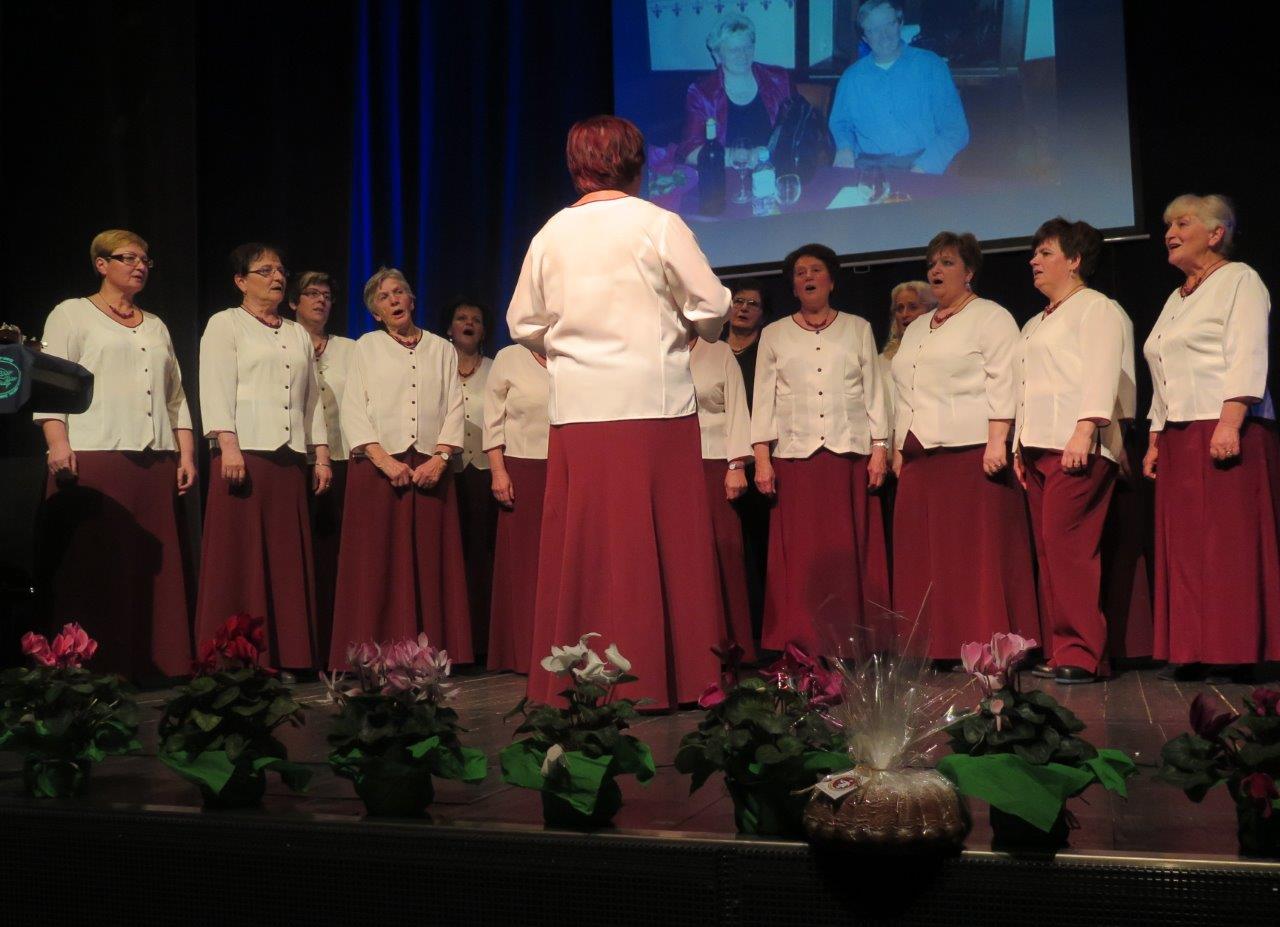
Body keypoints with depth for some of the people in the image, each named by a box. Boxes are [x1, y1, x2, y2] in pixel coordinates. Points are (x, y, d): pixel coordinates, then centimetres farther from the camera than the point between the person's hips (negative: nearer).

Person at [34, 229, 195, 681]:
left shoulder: (156, 326, 22)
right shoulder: (72, 313, 8)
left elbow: (176, 396, 20)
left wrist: (187, 453, 10)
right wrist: (57, 442, -15)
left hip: (155, 462, 5)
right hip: (92, 457, -5)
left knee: (153, 566, 0)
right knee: (93, 564, -7)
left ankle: (151, 663, 3)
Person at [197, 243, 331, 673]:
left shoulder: (298, 334, 23)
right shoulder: (225, 324, 6)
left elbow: (312, 398, 21)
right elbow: (216, 390, -5)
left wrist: (321, 454, 13)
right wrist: (228, 446, -17)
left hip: (290, 459, 5)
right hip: (244, 454, -5)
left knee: (288, 560, 3)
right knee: (240, 559, -6)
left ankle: (288, 655, 6)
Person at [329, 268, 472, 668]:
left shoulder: (442, 349, 16)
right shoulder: (366, 347, 12)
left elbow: (454, 408, 8)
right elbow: (353, 410, 2)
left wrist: (439, 458, -9)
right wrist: (384, 459, -11)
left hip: (430, 467, 1)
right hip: (377, 466, -1)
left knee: (430, 563, -2)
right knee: (377, 565, -5)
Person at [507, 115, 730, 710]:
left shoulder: (551, 234, 7)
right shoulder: (658, 225, -3)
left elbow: (524, 322, 13)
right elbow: (711, 307, 0)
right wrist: (704, 331, 21)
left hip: (577, 412, 4)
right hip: (654, 404, -3)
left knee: (581, 544, 6)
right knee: (666, 542, 1)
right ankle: (674, 677, 3)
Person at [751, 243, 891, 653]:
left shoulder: (858, 329, 13)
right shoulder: (774, 335, 13)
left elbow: (873, 391, 10)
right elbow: (764, 399, 9)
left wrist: (879, 449, 1)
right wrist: (761, 457, -1)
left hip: (850, 452, 0)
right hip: (795, 455, 0)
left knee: (852, 553, -4)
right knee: (799, 556, -4)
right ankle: (801, 648, -2)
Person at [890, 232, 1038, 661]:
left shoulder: (991, 317, 1)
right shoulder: (916, 329, 24)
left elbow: (1002, 383, -9)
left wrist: (997, 441, -19)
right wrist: (898, 446, 16)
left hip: (971, 450, -7)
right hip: (920, 457, 7)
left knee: (978, 554, -8)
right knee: (925, 556, 4)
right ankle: (936, 647, 8)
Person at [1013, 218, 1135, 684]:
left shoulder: (1096, 309, 1)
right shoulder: (1035, 324, 27)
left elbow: (1102, 374, -12)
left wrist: (1085, 430, -23)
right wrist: (1019, 447, 19)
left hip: (1078, 445, -9)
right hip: (1038, 448, 9)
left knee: (1065, 544, -16)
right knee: (1047, 549, 3)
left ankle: (1081, 654, -15)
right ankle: (1057, 652, 4)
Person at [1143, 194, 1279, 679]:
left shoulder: (1239, 280, 0)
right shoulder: (1176, 299, 23)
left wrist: (1231, 421, -22)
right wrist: (1155, 439, 16)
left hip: (1226, 430, -8)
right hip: (1179, 438, 8)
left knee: (1232, 541, -10)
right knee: (1184, 545, 3)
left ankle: (1238, 649, -7)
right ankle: (1197, 652, 5)